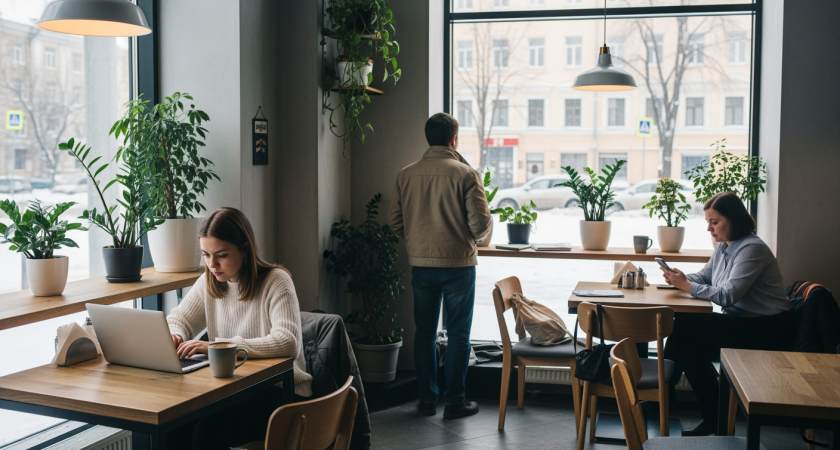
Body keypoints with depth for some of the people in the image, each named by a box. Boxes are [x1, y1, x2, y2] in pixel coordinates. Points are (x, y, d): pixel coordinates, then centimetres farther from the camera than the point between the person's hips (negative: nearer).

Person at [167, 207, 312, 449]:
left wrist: (217, 345, -30)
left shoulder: (276, 281, -13)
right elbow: (179, 320, 15)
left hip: (280, 391, -5)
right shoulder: (209, 281, 6)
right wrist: (174, 336, -12)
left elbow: (288, 343, -26)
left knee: (208, 428, -28)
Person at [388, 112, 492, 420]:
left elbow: (395, 222, 4)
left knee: (424, 333, 14)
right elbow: (481, 223, -13)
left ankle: (427, 399, 21)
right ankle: (454, 402, 12)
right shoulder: (465, 174, -11)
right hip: (459, 264, -3)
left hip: (421, 265, 4)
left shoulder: (406, 175, 0)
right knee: (458, 334, 7)